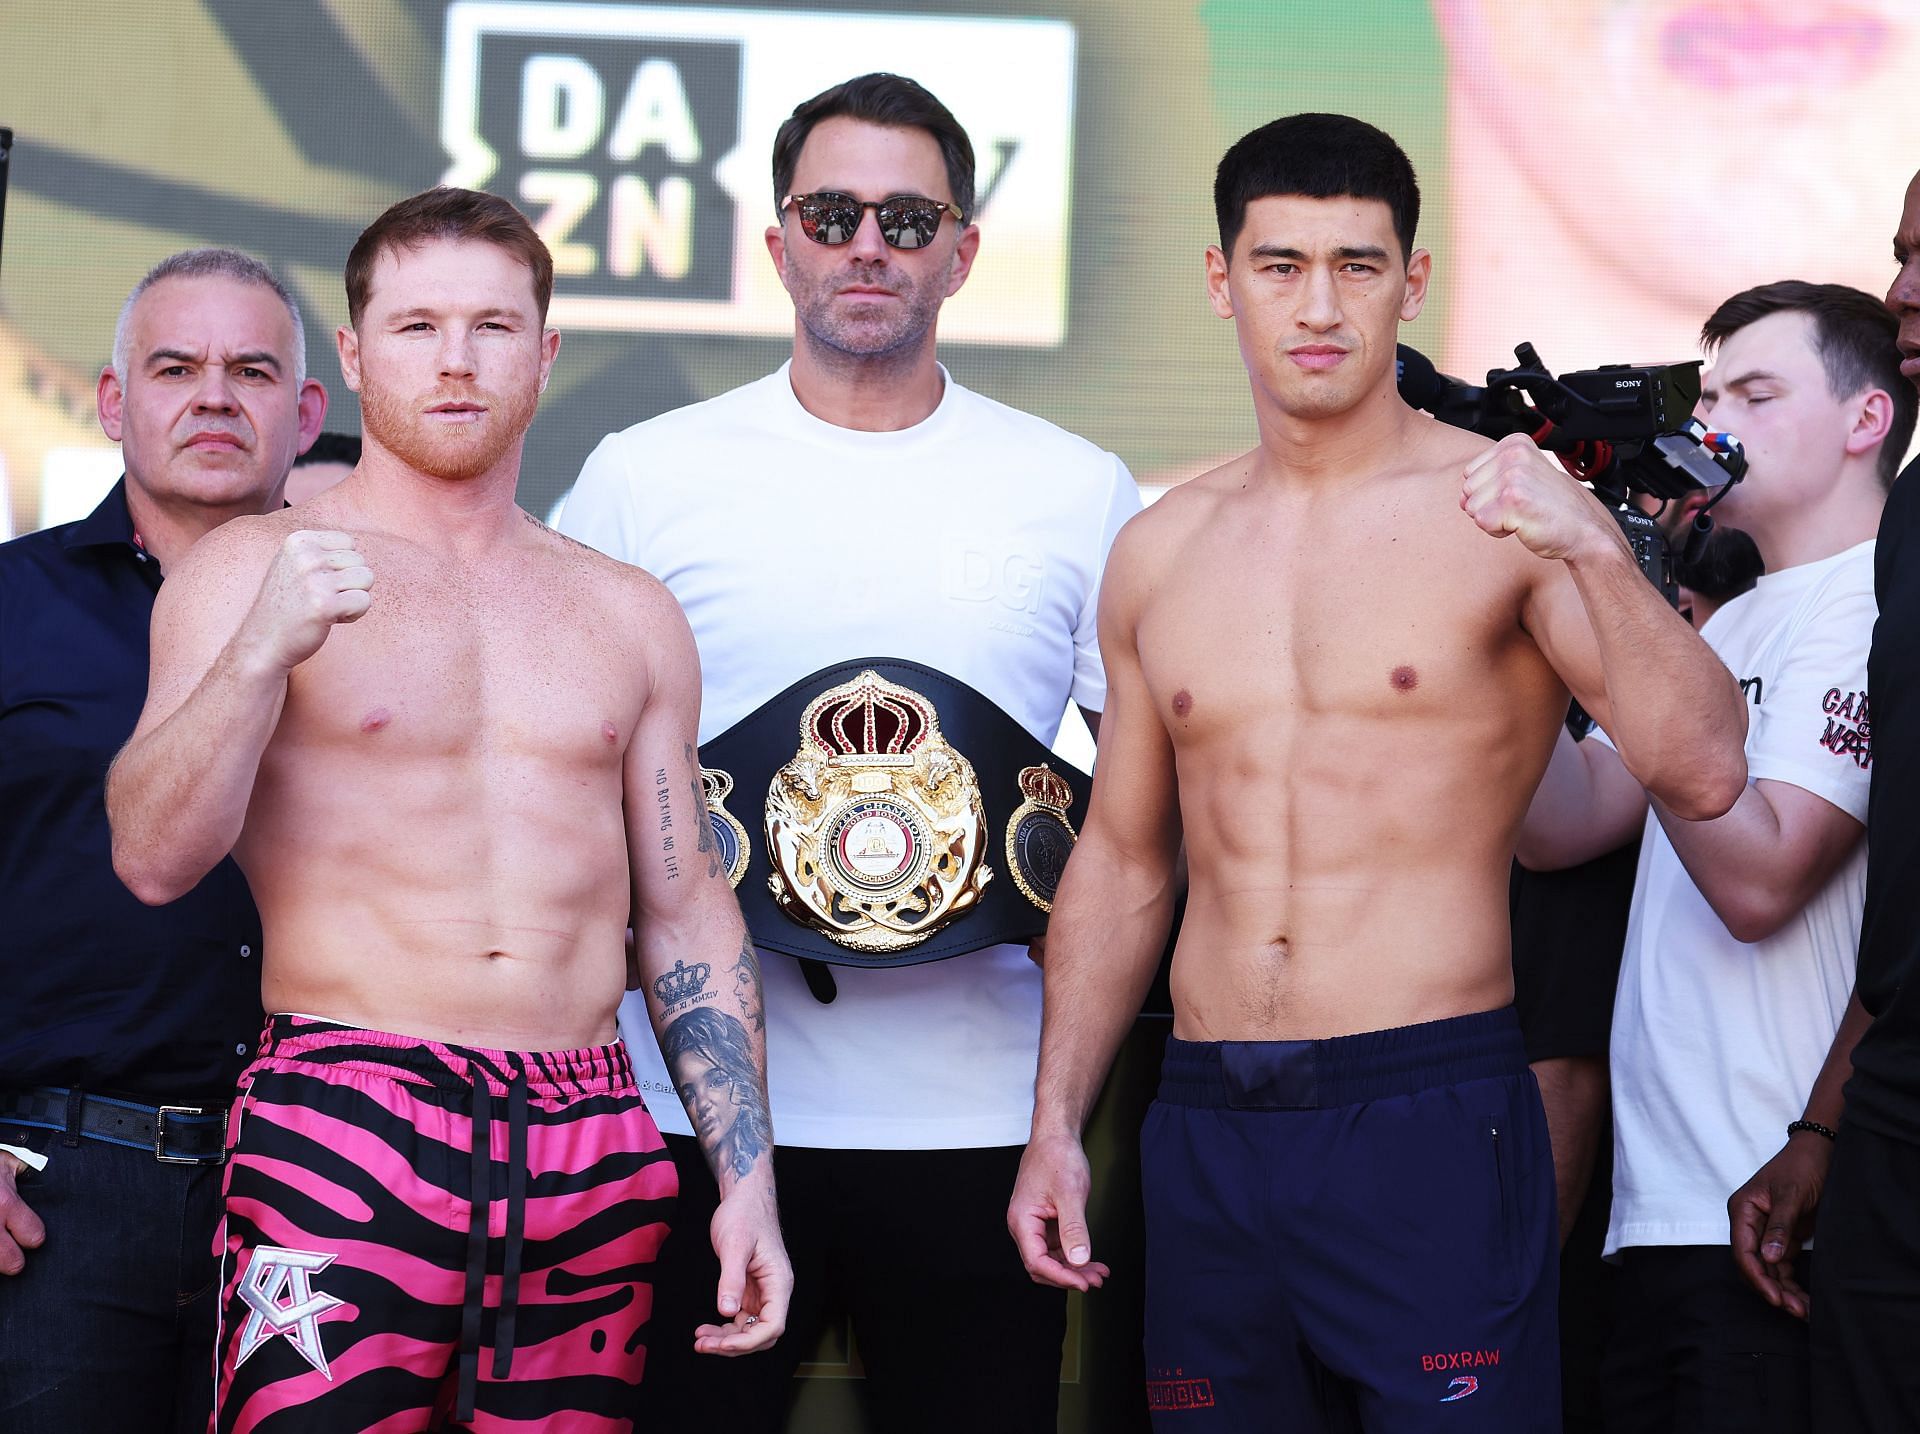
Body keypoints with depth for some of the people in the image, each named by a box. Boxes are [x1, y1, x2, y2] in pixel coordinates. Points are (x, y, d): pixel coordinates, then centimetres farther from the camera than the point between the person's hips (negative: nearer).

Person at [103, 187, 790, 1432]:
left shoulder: (630, 617, 17)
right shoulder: (254, 567, 4)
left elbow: (685, 912, 18)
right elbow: (153, 859, -7)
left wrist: (748, 1177, 11)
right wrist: (262, 653, -22)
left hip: (592, 1153, 4)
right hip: (342, 1130, -4)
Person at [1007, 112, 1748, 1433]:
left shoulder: (1503, 510, -3)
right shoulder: (1162, 552, 11)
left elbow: (1705, 776, -15)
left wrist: (1596, 554, -28)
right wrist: (1057, 1125, 14)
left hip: (1431, 1114, -4)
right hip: (1208, 1124, 4)